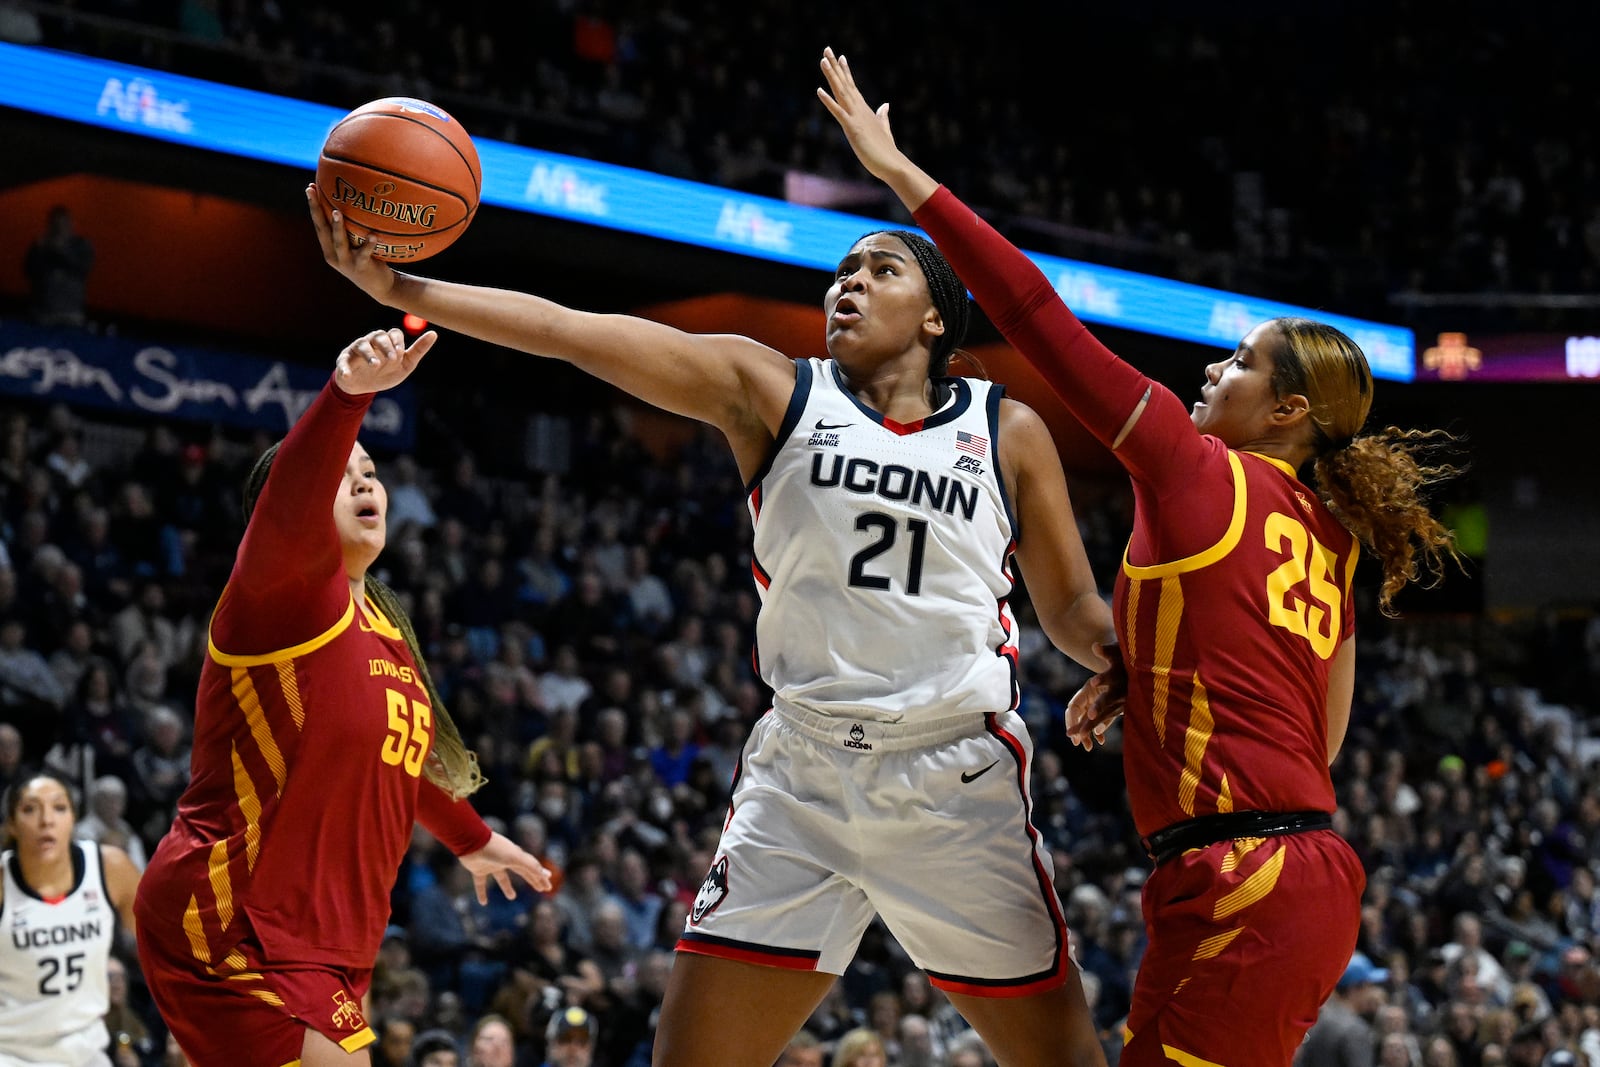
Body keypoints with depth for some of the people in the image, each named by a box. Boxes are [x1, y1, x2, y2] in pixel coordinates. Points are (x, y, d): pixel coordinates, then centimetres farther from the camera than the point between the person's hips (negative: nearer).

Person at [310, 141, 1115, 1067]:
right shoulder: (772, 392, 4)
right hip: (803, 772, 1)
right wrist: (401, 288, -12)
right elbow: (573, 332, -4)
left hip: (958, 779, 0)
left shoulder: (1010, 432, 5)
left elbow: (1074, 612, 11)